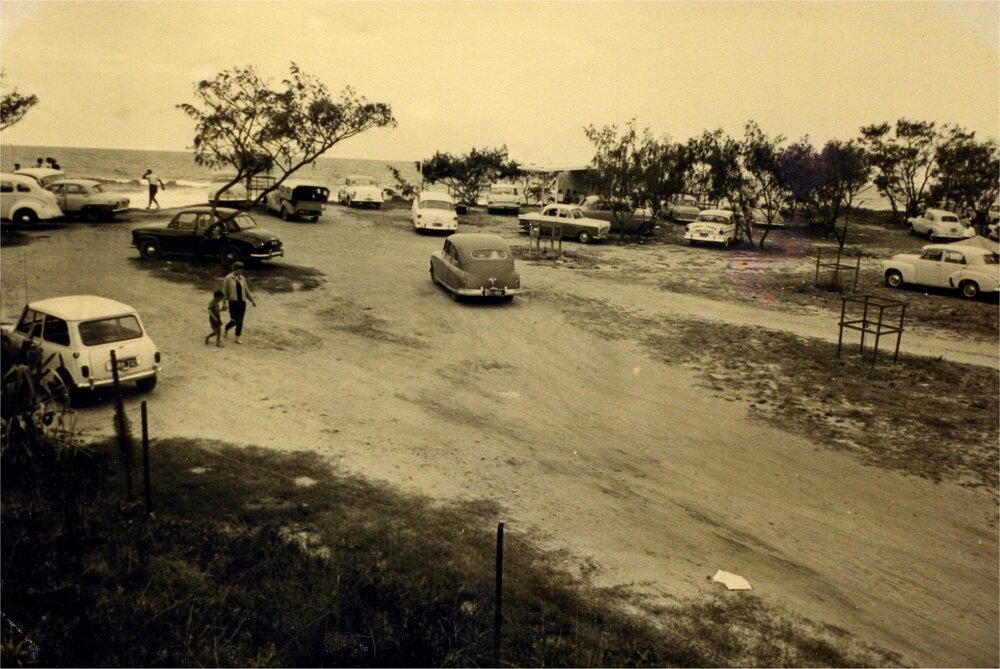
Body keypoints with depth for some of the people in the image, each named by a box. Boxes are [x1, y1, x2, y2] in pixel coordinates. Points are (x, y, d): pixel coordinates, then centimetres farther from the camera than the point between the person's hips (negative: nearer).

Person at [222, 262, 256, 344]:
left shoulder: (242, 278, 9)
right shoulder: (228, 278, -5)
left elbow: (246, 290, 17)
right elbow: (224, 291, -4)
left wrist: (252, 300, 17)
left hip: (242, 302, 5)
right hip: (233, 302, -5)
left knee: (240, 321, 5)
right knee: (235, 320, -10)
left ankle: (238, 337, 15)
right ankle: (227, 328, 22)